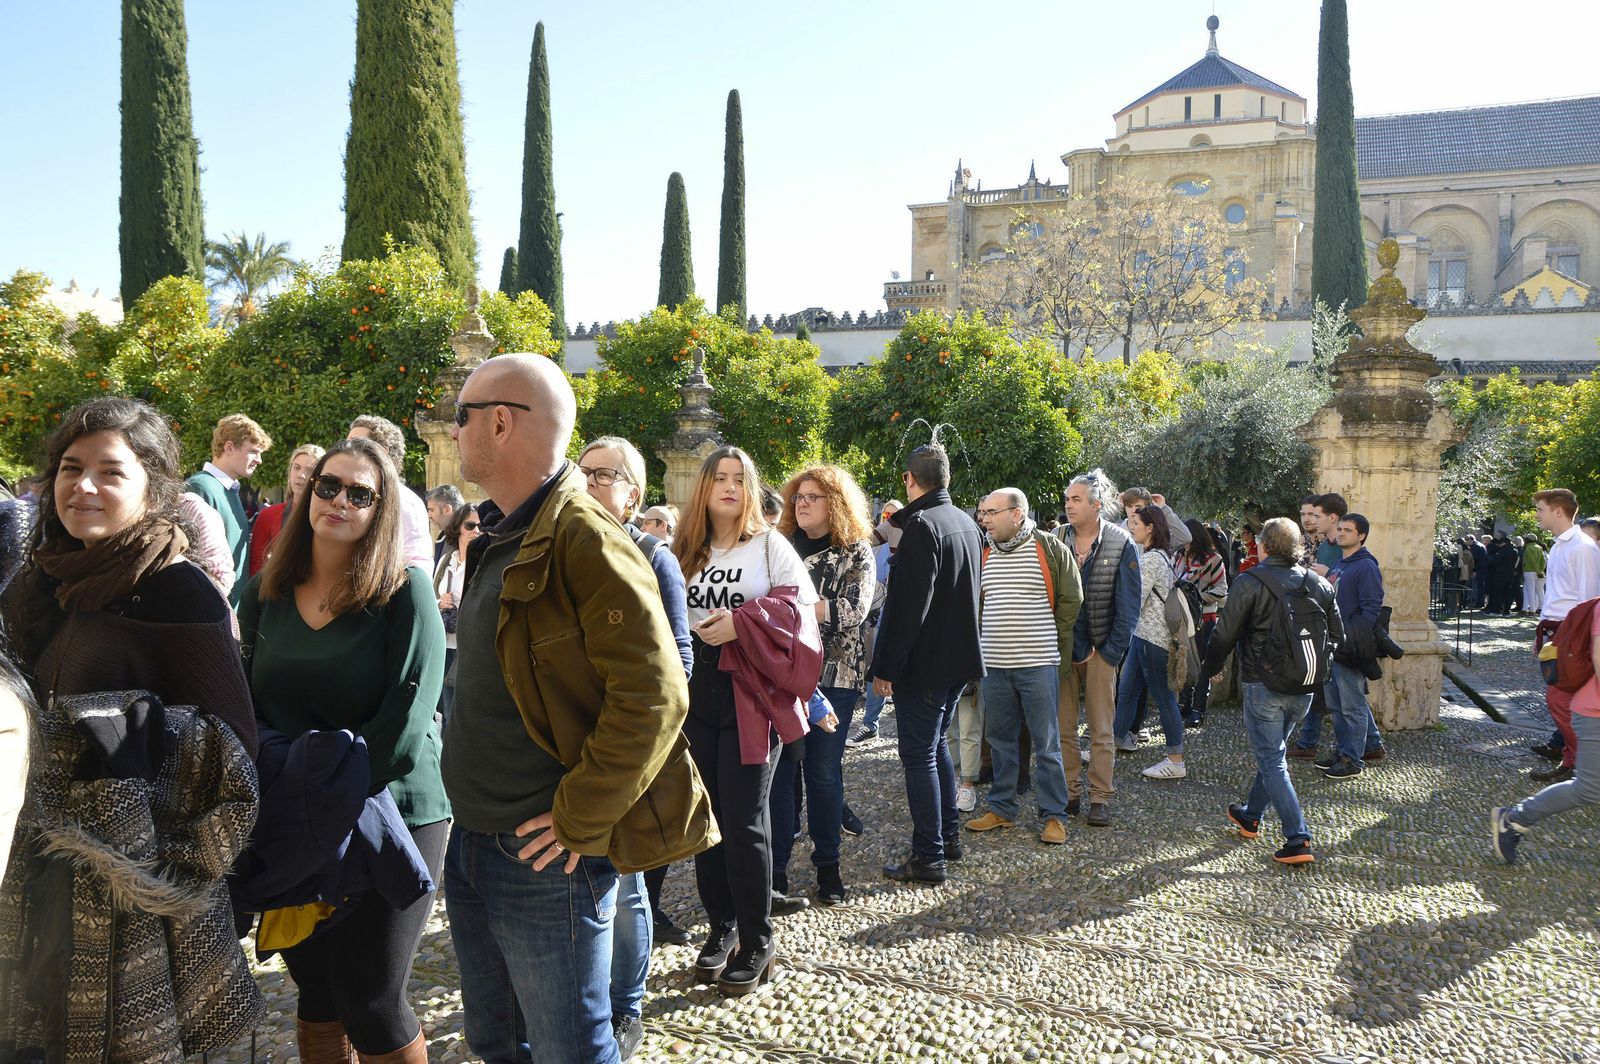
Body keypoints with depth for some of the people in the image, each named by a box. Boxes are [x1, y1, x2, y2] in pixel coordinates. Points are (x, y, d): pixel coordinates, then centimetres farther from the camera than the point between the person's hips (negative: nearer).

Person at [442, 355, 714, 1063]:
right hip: (471, 843, 9)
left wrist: (579, 821, -21)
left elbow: (654, 696, -26)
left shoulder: (583, 540, -20)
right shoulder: (496, 539, 10)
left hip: (544, 862, -9)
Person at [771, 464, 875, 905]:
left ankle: (828, 865, 19)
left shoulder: (857, 553, 1)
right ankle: (776, 866, 10)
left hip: (833, 674, -2)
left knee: (824, 772, 5)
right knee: (779, 769, 0)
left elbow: (854, 609, -14)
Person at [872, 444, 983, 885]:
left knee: (919, 756, -2)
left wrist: (885, 667, -18)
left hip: (924, 663, -9)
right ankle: (948, 836, 29)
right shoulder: (966, 523, 10)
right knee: (936, 745, 21)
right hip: (959, 657, 9)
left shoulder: (922, 526, -18)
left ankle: (928, 857, 3)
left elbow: (906, 605, -23)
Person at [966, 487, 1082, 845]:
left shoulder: (1050, 548, -6)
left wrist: (1052, 642, 4)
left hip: (1038, 665, -5)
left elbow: (1071, 600, -1)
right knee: (1000, 739, 13)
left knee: (1046, 744, 2)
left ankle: (1054, 815, 12)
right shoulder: (983, 552, 8)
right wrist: (985, 642, 12)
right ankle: (1002, 809, 24)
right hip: (994, 665, 5)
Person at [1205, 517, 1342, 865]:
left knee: (1272, 762, -1)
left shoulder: (1250, 583, -12)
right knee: (1274, 752, 22)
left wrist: (1208, 668, 6)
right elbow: (1336, 636, 10)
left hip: (1263, 685, -6)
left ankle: (1298, 840, -9)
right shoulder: (1319, 585, 4)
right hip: (1304, 688, 6)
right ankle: (1251, 816, 37)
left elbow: (1224, 634, -10)